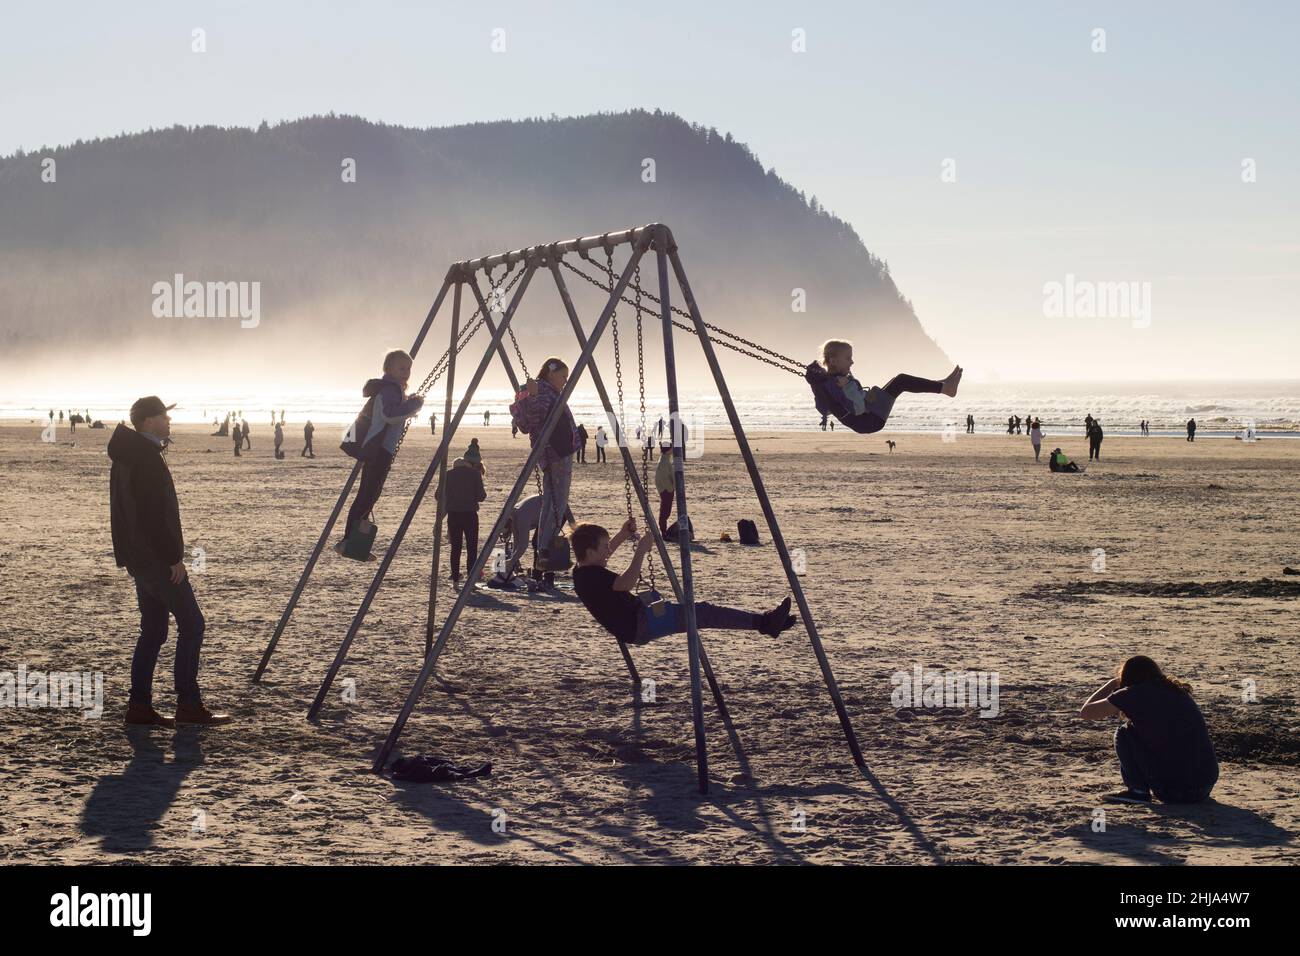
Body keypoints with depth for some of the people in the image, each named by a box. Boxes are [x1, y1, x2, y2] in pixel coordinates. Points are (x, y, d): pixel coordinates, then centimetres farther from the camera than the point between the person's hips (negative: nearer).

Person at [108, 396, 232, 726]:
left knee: (153, 631, 12)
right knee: (191, 624, -4)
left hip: (138, 559, 10)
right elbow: (157, 516, -22)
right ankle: (188, 705, -5)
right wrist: (174, 558, -18)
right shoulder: (148, 459, -17)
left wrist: (126, 556, 21)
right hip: (158, 559, -10)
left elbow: (123, 511, 19)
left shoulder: (125, 457, 15)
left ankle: (140, 706, 10)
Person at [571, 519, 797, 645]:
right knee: (701, 613, -15)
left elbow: (602, 555, 34)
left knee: (698, 611, 9)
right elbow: (625, 583, -36)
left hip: (631, 628, 11)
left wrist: (623, 535, 27)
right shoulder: (593, 576, -20)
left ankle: (762, 620, 8)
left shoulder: (582, 573, 11)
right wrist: (641, 551, -28)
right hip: (638, 627, -11)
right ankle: (762, 621, -16)